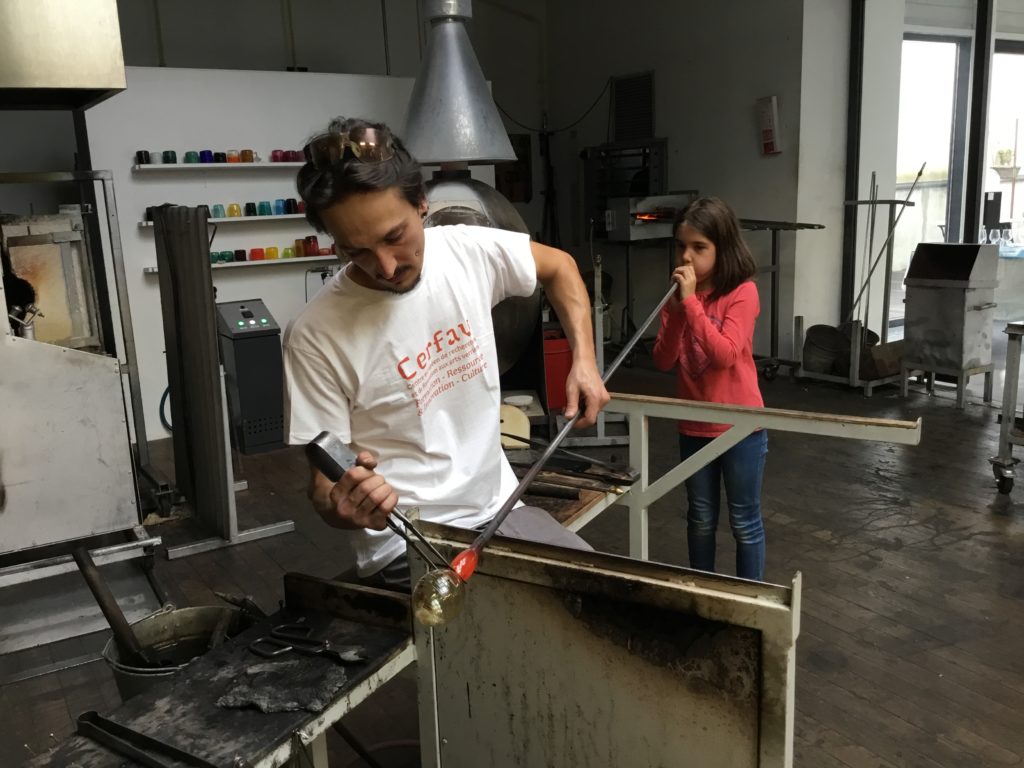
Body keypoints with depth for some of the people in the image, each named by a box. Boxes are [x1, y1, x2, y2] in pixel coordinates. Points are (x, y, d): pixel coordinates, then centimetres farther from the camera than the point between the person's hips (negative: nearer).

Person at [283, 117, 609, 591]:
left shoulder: (470, 250, -6)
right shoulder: (315, 336, -17)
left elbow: (558, 266, 15)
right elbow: (324, 483, -10)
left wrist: (584, 360, 3)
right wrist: (342, 505, -33)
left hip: (500, 510, 5)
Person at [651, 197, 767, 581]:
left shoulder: (742, 292, -14)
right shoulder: (679, 295, 2)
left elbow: (725, 355, -26)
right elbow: (663, 361, -4)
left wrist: (692, 302, -27)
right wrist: (675, 311, -18)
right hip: (693, 427, 5)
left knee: (744, 522, 10)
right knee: (700, 520, 18)